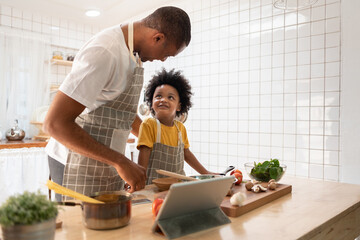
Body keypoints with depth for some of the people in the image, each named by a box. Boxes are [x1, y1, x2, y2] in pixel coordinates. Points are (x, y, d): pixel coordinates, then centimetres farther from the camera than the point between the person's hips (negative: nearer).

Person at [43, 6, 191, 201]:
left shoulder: (133, 54, 8)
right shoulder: (105, 52, -23)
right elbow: (55, 123, -26)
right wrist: (120, 161, -25)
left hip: (107, 162, 9)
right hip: (80, 165, -8)